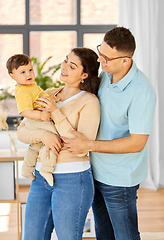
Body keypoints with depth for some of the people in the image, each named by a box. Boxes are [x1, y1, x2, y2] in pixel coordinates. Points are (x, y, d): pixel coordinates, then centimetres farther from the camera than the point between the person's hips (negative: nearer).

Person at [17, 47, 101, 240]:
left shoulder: (89, 101, -8)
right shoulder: (49, 95, 10)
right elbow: (21, 132, 7)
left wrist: (56, 113, -16)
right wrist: (43, 134, -15)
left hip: (72, 180, -6)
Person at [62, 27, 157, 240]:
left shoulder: (142, 93, -26)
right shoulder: (105, 74, -2)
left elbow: (137, 143, -24)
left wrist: (89, 145, -24)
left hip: (119, 178, -8)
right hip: (97, 170, 8)